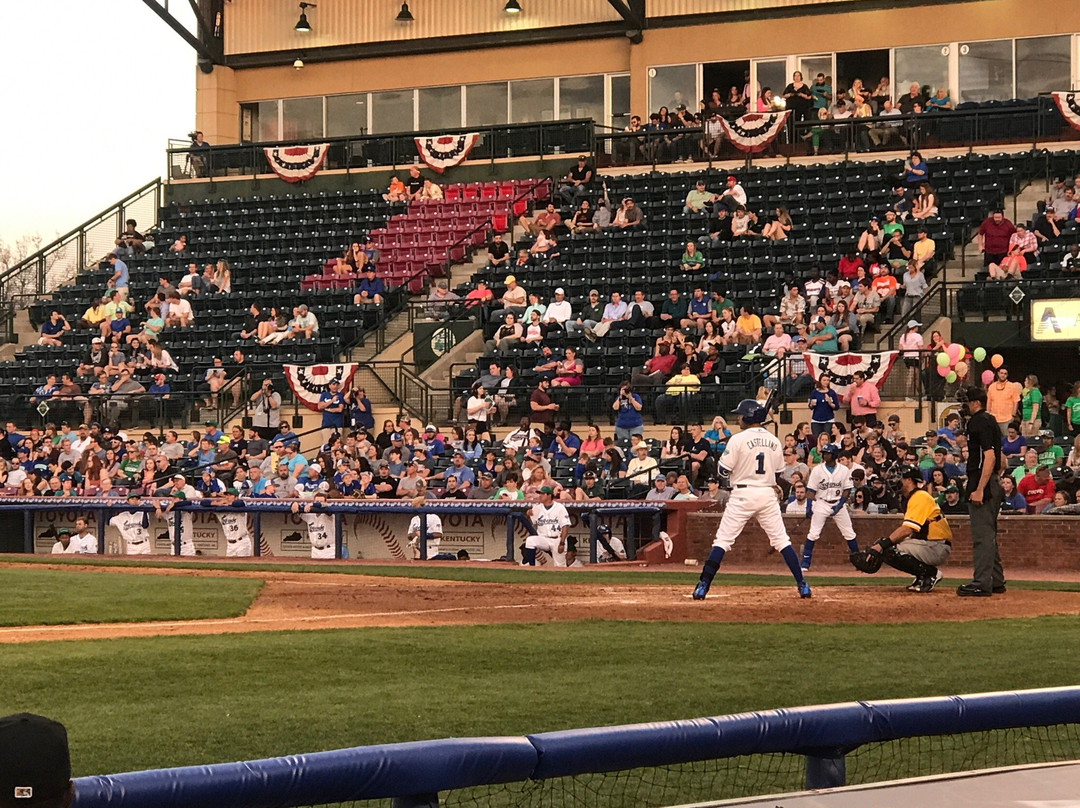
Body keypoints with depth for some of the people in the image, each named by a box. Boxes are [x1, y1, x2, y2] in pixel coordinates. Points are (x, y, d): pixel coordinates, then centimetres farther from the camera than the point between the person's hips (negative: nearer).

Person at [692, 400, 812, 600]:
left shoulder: (738, 439, -9)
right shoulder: (774, 441, 7)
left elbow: (724, 469, -7)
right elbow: (777, 471, 13)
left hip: (743, 494, -4)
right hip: (768, 494, 4)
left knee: (722, 540, 0)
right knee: (782, 540, 8)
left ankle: (703, 586, -5)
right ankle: (802, 585, 3)